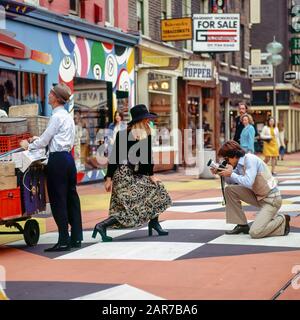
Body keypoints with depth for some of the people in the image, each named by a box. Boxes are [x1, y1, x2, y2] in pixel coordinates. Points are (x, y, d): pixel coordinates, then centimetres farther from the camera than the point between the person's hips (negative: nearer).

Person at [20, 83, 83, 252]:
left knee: (58, 200, -5)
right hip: (68, 157, 9)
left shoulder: (57, 117, -13)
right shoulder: (68, 116, 15)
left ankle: (64, 241, -4)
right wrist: (39, 139, 26)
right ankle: (76, 238, 12)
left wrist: (29, 146, 7)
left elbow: (44, 141, -8)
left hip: (58, 159, -9)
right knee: (71, 198, 9)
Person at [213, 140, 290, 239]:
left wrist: (231, 174, -22)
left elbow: (248, 182, -31)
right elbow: (231, 182, 10)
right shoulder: (239, 164, 3)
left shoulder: (250, 159, -21)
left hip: (271, 199, -9)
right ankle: (242, 225, 7)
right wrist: (225, 174, -6)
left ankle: (282, 220, 6)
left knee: (254, 233, -20)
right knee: (229, 190, -2)